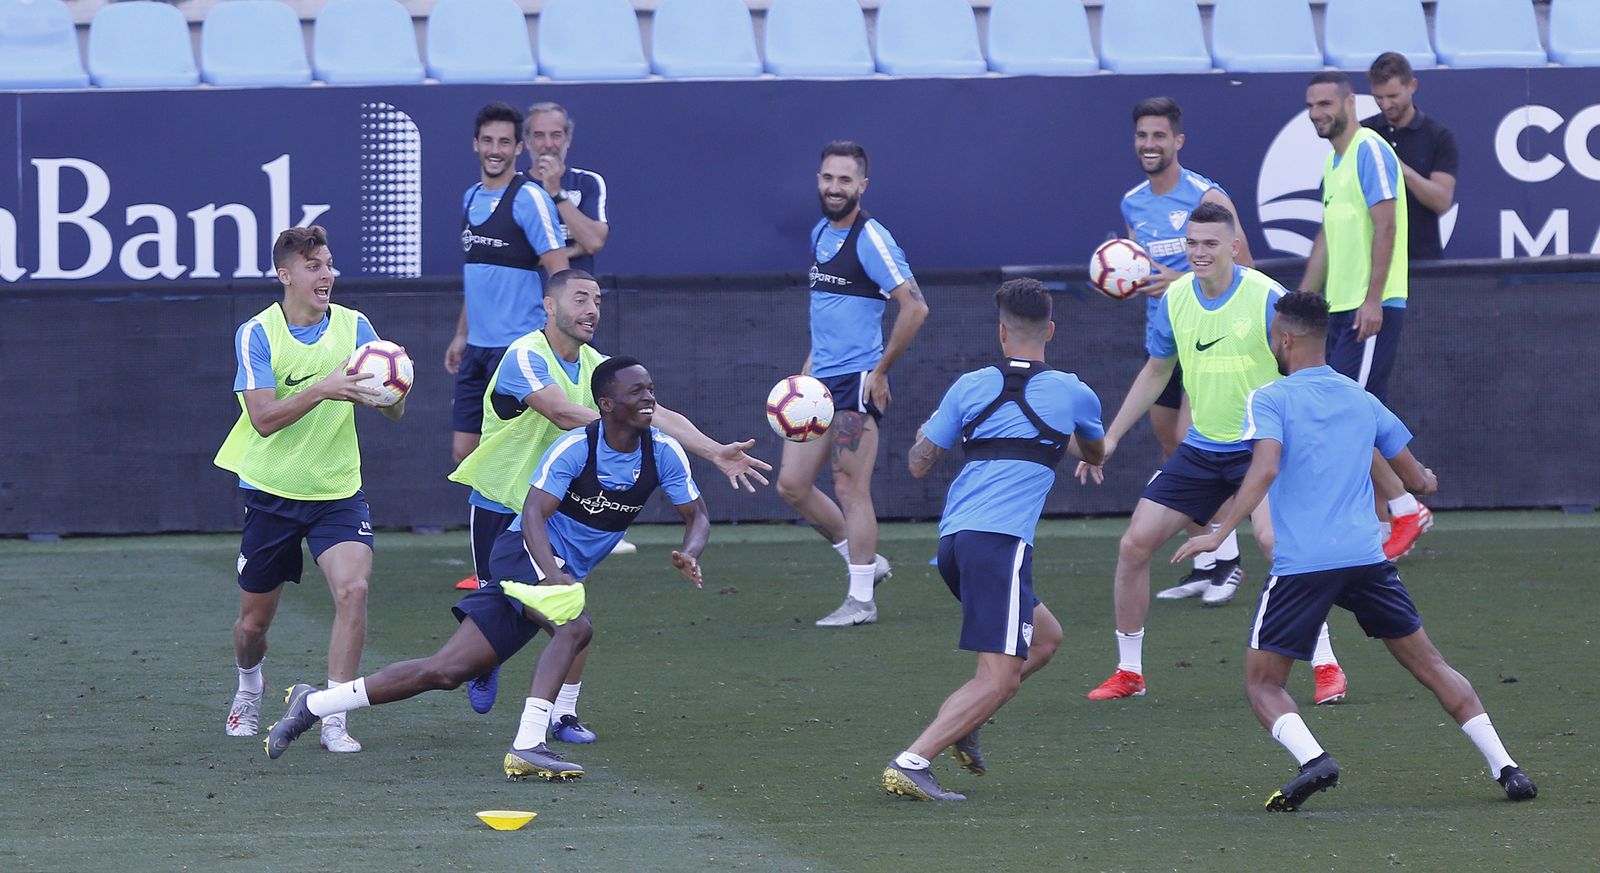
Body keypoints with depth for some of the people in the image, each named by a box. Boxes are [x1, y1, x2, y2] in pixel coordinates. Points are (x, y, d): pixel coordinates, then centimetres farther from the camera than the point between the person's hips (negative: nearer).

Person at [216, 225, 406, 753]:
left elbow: (392, 412, -4)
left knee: (353, 588, -23)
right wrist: (322, 389, -34)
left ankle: (333, 719, -16)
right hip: (271, 491, -1)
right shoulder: (256, 334, -10)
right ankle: (249, 689, 44)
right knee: (255, 619, 10)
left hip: (338, 489, 1)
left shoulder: (354, 326, -3)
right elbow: (264, 418, -20)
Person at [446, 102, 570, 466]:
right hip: (477, 348, 8)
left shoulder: (529, 199, -10)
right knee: (464, 453, 6)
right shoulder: (471, 198, 14)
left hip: (517, 345, -8)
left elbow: (559, 272, -13)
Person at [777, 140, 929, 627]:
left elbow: (914, 307, -19)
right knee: (792, 484, 7)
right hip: (821, 381, 9)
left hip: (857, 381, -9)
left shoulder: (869, 239, -13)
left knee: (850, 487, -6)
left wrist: (880, 372, -15)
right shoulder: (819, 235, 14)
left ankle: (861, 600, 0)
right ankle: (865, 562, 21)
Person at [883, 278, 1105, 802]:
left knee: (1045, 638, 23)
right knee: (999, 677, -9)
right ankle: (910, 763, -22)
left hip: (954, 541, 6)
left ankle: (962, 725, 11)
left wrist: (926, 429, 35)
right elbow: (1094, 454, 30)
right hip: (999, 542, -6)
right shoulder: (1073, 394, 7)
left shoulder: (970, 387, 11)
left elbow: (919, 464, 14)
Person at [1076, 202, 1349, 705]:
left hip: (1262, 448, -6)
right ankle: (1128, 672, 16)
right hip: (1201, 449, 6)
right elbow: (1155, 372, 17)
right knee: (1134, 545, -1)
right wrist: (1110, 438, 15)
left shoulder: (1266, 297, -15)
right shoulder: (1175, 299, 1)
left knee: (1274, 540, -29)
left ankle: (1326, 666, -17)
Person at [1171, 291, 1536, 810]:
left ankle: (1312, 759, -21)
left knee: (1263, 684, 6)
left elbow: (1264, 470, -17)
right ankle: (1503, 765, 6)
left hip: (1300, 566, -4)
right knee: (1430, 666, 14)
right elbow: (1415, 480, 22)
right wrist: (1427, 481, 45)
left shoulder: (1270, 400, 1)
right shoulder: (1363, 401, 15)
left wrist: (1220, 533, -19)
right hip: (1367, 556, 4)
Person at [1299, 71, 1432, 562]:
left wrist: (1373, 300, -21)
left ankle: (1405, 510, -5)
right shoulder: (1334, 161, 19)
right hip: (1340, 308, 9)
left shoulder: (1370, 152, -10)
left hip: (1371, 310, -9)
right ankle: (1385, 523, 9)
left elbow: (1385, 226, -17)